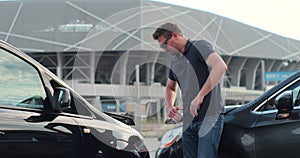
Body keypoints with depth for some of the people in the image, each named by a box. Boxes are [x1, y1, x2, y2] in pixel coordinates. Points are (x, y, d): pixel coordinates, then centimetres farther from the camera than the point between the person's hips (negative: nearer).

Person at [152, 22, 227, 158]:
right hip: (188, 120, 8)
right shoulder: (174, 60, 19)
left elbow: (221, 66, -23)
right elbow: (170, 87, 35)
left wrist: (200, 96, -24)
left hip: (210, 117, -8)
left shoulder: (200, 46, -5)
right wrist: (170, 107, 13)